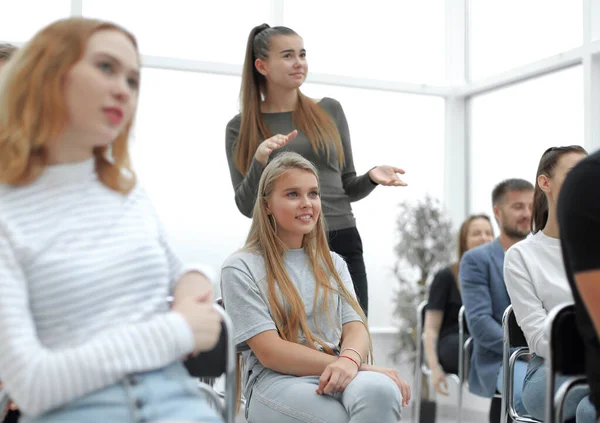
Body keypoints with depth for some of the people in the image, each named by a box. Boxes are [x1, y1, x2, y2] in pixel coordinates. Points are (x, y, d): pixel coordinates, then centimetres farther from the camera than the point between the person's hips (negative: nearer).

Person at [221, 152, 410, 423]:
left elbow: (355, 328, 7)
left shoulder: (332, 263, 21)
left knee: (380, 390, -35)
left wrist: (350, 360, -21)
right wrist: (364, 368, -16)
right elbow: (269, 352, -7)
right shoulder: (241, 268, 4)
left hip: (337, 378, 5)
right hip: (276, 382, -4)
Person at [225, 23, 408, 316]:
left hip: (342, 244, 2)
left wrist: (371, 177, -7)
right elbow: (247, 207, 1)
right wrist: (260, 159, -15)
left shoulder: (329, 111, 9)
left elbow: (348, 188, 14)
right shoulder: (241, 127, 4)